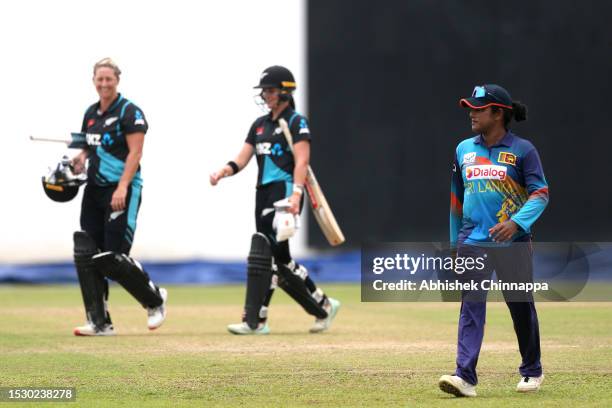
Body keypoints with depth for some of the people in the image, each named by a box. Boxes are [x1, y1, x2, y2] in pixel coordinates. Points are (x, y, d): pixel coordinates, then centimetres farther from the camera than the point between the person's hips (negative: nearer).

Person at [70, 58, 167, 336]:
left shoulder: (129, 112, -7)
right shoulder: (91, 113, 15)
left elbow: (135, 153, -14)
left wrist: (122, 187, -23)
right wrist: (80, 160, 3)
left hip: (122, 191, -8)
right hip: (94, 190, 8)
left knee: (114, 258, -10)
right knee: (86, 256, -2)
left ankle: (155, 299, 15)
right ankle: (100, 323, 2)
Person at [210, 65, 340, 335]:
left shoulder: (296, 122, -3)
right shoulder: (260, 125, 19)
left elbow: (301, 161, -14)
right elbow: (241, 160, 13)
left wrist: (296, 194, -28)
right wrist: (222, 173, -8)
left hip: (286, 193, -8)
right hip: (264, 192, 8)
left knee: (263, 250, -17)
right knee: (280, 259, 8)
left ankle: (254, 320, -19)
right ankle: (323, 306, 23)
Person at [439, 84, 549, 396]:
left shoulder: (522, 150, -3)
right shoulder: (464, 149, 11)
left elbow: (540, 194, -8)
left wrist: (516, 222, -23)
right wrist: (455, 241, 20)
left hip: (513, 242, -3)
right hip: (472, 242, 3)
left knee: (521, 306, 7)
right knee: (470, 306, -9)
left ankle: (532, 371, 24)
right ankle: (465, 376, -17)